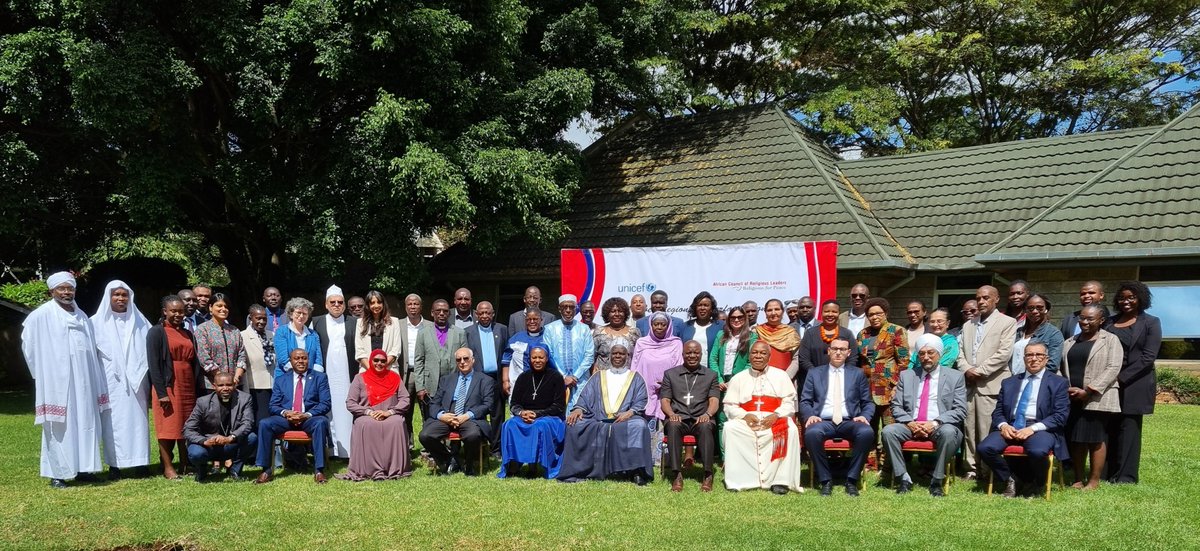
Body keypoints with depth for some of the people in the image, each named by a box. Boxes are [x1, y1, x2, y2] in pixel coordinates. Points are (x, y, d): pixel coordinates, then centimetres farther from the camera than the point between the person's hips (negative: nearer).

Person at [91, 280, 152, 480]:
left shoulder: (139, 321, 12)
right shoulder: (97, 322, 6)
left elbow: (149, 350, 12)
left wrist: (146, 378, 5)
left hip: (135, 381, 2)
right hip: (111, 382, -2)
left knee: (137, 419, 1)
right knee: (112, 421, -3)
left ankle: (140, 463, 5)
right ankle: (114, 465, 2)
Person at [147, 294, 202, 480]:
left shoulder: (187, 334, 15)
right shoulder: (156, 332, -2)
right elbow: (153, 364, -9)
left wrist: (200, 388, 7)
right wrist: (161, 392, -16)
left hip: (188, 386, 5)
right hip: (167, 386, -5)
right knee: (168, 426, -2)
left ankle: (186, 464, 14)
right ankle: (168, 468, 4)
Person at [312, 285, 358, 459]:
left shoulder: (354, 322, 10)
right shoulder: (316, 322, 10)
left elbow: (359, 350, 8)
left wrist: (361, 374, 1)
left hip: (347, 377, 0)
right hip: (325, 377, 0)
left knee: (346, 411, -2)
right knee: (328, 412, -2)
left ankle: (348, 450, 2)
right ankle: (329, 450, 3)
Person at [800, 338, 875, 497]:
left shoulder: (858, 374, 17)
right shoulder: (814, 373, 16)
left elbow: (868, 403, 15)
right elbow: (804, 401, 11)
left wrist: (865, 416, -7)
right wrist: (810, 415, -11)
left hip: (849, 422, 1)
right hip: (823, 421, -1)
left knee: (867, 432, -33)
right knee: (812, 433, -36)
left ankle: (852, 480, -16)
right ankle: (825, 480, -17)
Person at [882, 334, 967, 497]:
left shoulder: (955, 377, 7)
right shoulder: (907, 375, 14)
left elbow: (960, 410, -1)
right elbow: (896, 406, 10)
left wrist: (935, 423, -16)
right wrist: (909, 423, -11)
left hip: (941, 426, -2)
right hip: (911, 425, 2)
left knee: (948, 432, -36)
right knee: (888, 431, -27)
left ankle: (937, 482, -21)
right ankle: (904, 479, -16)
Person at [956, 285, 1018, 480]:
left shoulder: (1007, 323, 3)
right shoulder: (968, 325, 21)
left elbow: (1004, 353, -8)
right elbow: (961, 352, 16)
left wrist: (979, 371, -11)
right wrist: (967, 369, -4)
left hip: (991, 385, -5)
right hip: (969, 385, 5)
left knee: (987, 432, -7)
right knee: (970, 430, 5)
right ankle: (972, 469, 12)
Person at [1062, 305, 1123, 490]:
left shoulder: (1110, 340, 1)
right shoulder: (1070, 342, 17)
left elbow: (1113, 368, -10)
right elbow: (1063, 368, 13)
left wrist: (1088, 391, -15)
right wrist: (1067, 389, -5)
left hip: (1097, 399, -5)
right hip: (1072, 399, 5)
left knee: (1096, 439, 0)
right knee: (1075, 439, 6)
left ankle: (1094, 480, 8)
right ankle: (1078, 479, 14)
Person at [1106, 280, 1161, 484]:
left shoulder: (1151, 322, 2)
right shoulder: (1110, 322, 14)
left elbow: (1148, 357, -8)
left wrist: (1122, 377, -13)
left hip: (1133, 384, -4)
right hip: (1109, 384, 4)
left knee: (1129, 428, -2)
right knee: (1109, 428, 3)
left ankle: (1126, 476, 5)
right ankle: (1109, 473, 10)